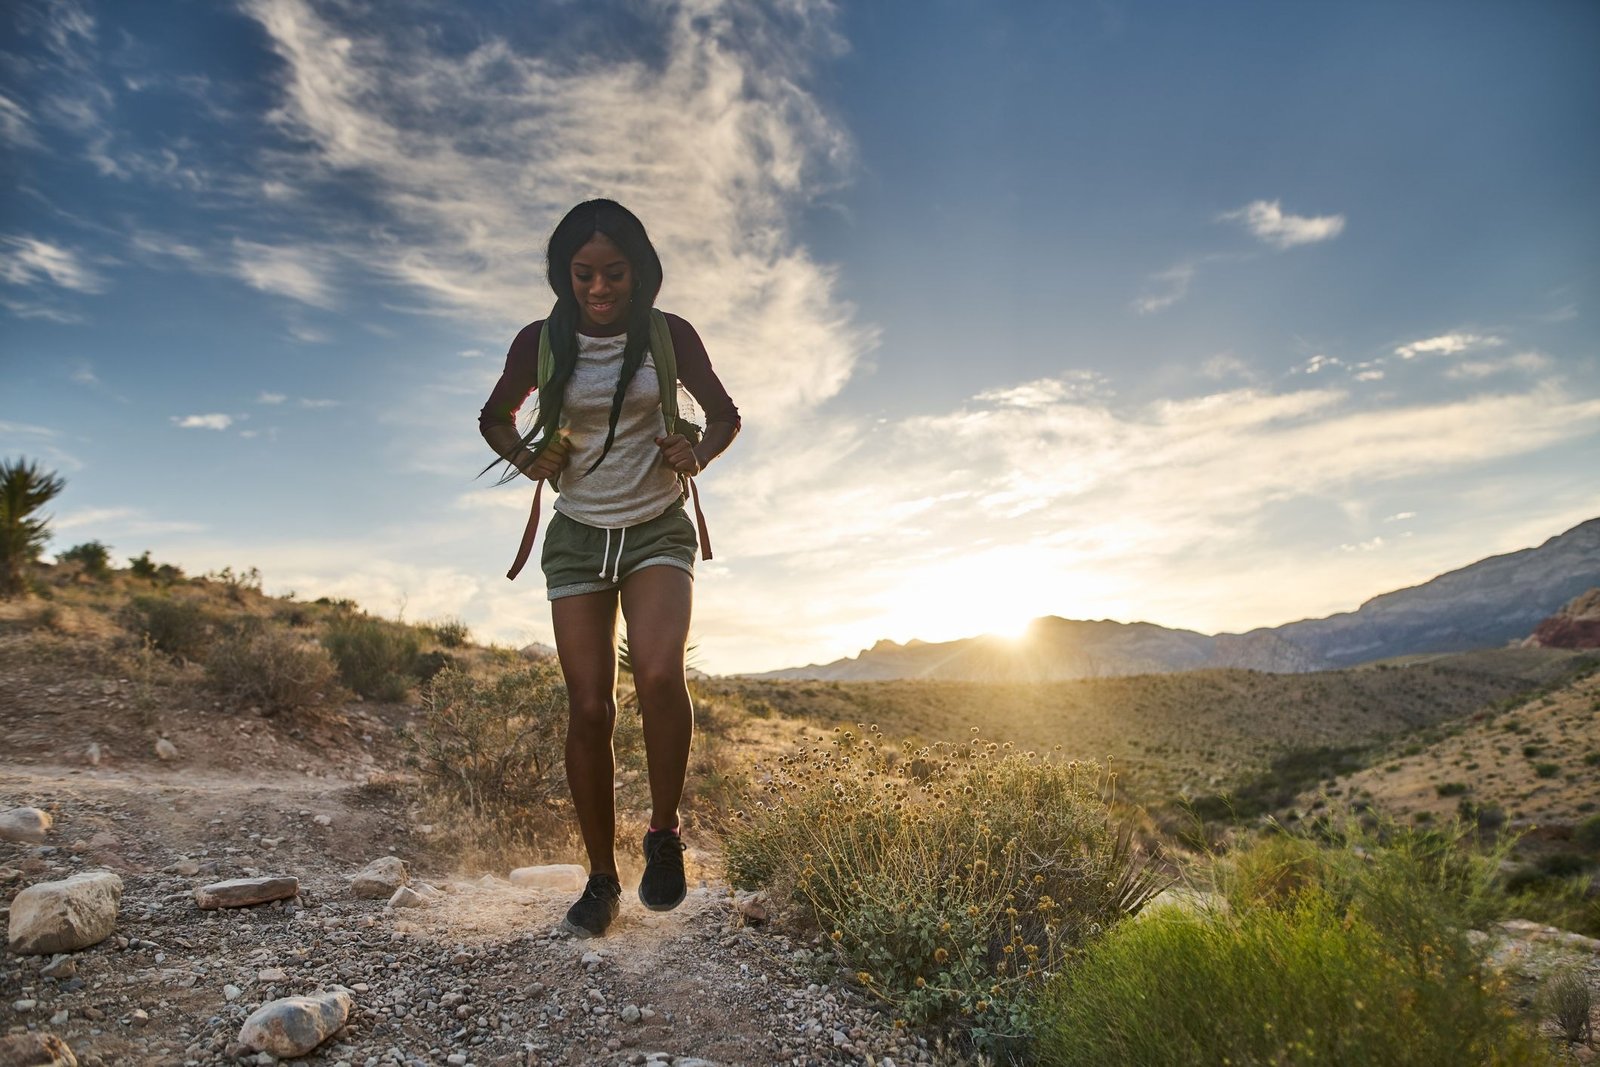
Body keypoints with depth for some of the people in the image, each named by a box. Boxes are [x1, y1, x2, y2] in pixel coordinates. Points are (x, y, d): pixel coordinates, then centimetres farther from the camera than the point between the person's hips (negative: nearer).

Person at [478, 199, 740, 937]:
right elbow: (495, 418, 13)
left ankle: (664, 835, -3)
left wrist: (698, 454, -14)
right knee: (590, 708, -3)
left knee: (659, 673, -27)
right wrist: (525, 458, -8)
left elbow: (724, 414, 7)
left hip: (658, 530, -1)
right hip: (578, 536, 1)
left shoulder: (668, 336, -4)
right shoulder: (540, 342, -3)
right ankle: (601, 880, 14)